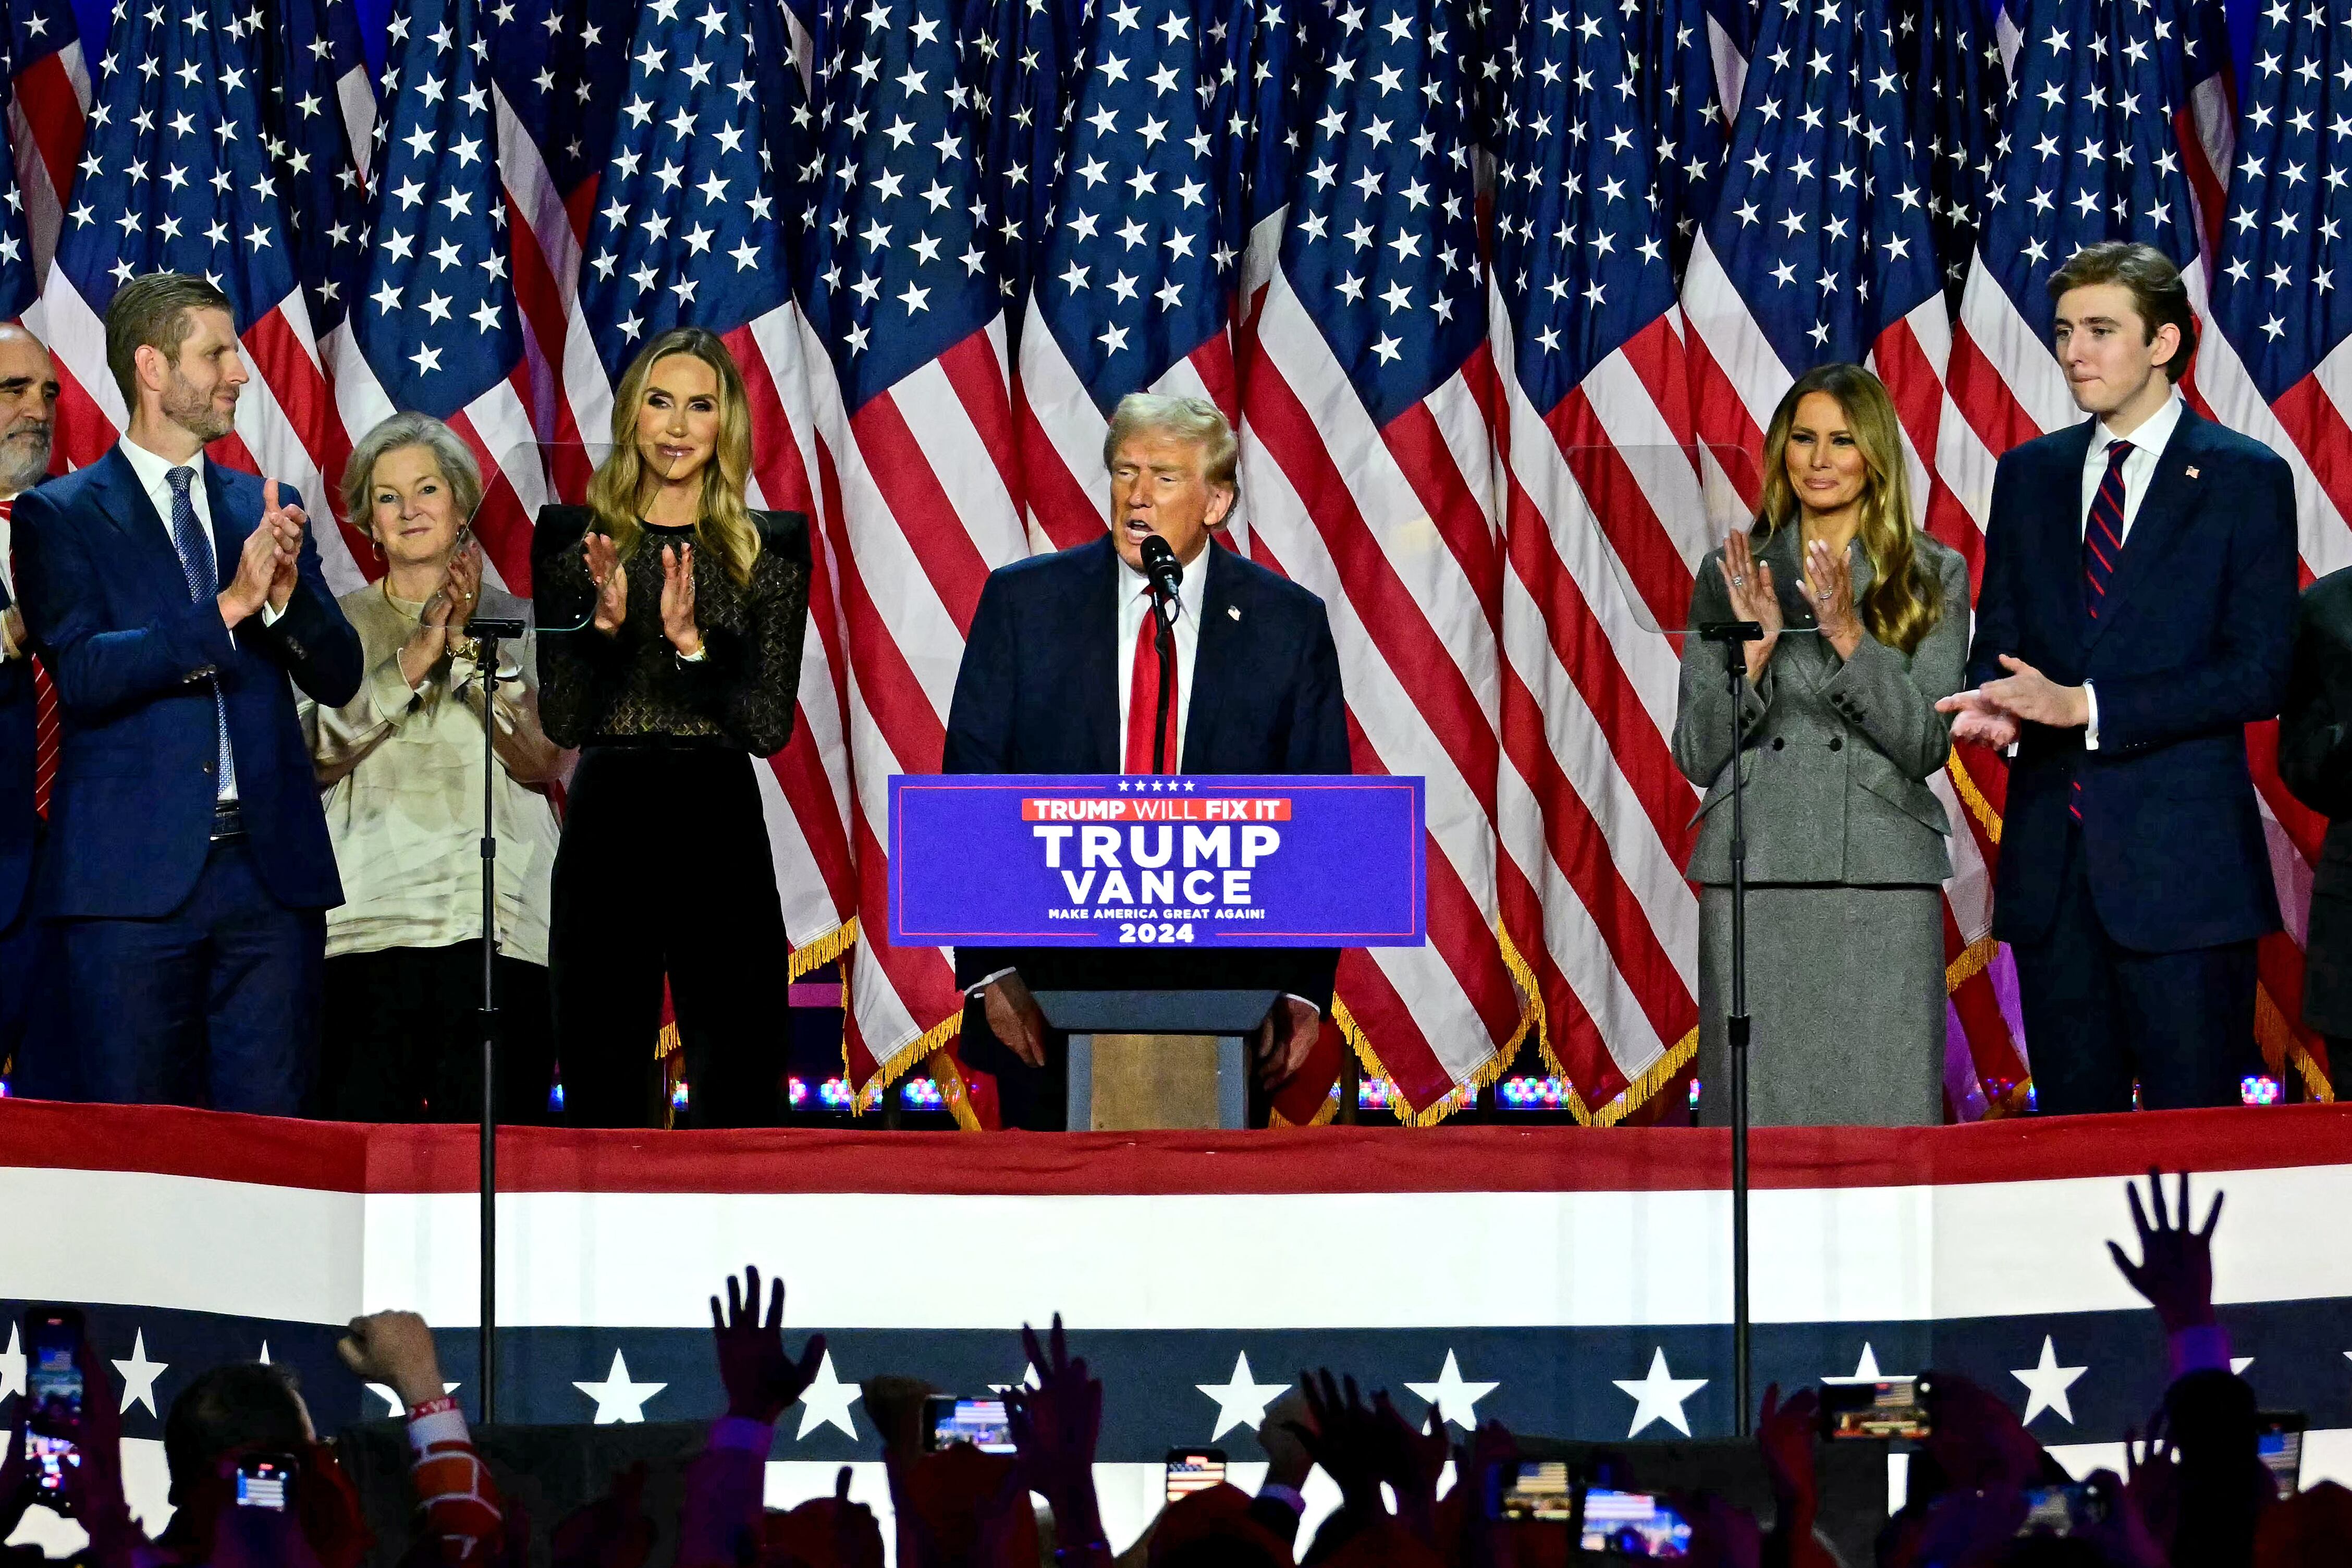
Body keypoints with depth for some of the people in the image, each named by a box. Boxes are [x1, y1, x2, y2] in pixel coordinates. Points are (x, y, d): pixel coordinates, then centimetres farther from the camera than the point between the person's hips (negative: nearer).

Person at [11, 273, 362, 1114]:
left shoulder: (269, 507, 14)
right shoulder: (60, 515, 2)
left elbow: (339, 676, 10)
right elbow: (81, 674, -12)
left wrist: (286, 596, -11)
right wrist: (228, 606, -20)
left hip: (271, 864, 4)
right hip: (134, 877, -3)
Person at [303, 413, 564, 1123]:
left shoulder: (517, 624, 13)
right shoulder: (339, 622, 13)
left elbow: (541, 763, -1)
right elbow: (318, 754, -1)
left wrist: (469, 644, -8)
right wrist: (413, 660, -9)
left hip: (499, 928, 0)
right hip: (368, 923, 0)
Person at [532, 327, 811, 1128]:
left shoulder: (770, 547, 5)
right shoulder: (574, 540, 7)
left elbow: (772, 727, -1)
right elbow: (561, 721, 1)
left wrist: (691, 640, -16)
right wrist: (605, 621, -15)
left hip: (720, 830, -1)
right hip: (606, 829, 1)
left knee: (738, 1092, -3)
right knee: (602, 1088, 5)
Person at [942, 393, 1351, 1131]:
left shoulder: (1289, 622, 2)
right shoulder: (1023, 601, 2)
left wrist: (1302, 989, -5)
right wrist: (991, 973, -8)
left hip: (1221, 990, 0)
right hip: (1049, 987, 0)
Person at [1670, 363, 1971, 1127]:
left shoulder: (1933, 577, 7)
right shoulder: (1732, 574, 10)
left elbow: (1925, 745, -3)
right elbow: (1696, 755, 5)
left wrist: (1849, 636, -14)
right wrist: (1756, 646, -10)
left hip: (1883, 878, -1)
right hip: (1755, 878, 1)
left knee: (1886, 1100, -5)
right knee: (1758, 1104, 0)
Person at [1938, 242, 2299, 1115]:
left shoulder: (2245, 478, -2)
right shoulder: (2030, 474, 14)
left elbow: (2260, 673, -9)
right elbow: (1997, 638, 15)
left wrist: (2084, 706, -16)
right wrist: (2000, 707, -9)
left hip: (2181, 856, -5)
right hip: (2053, 854, 5)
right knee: (2071, 1130, 7)